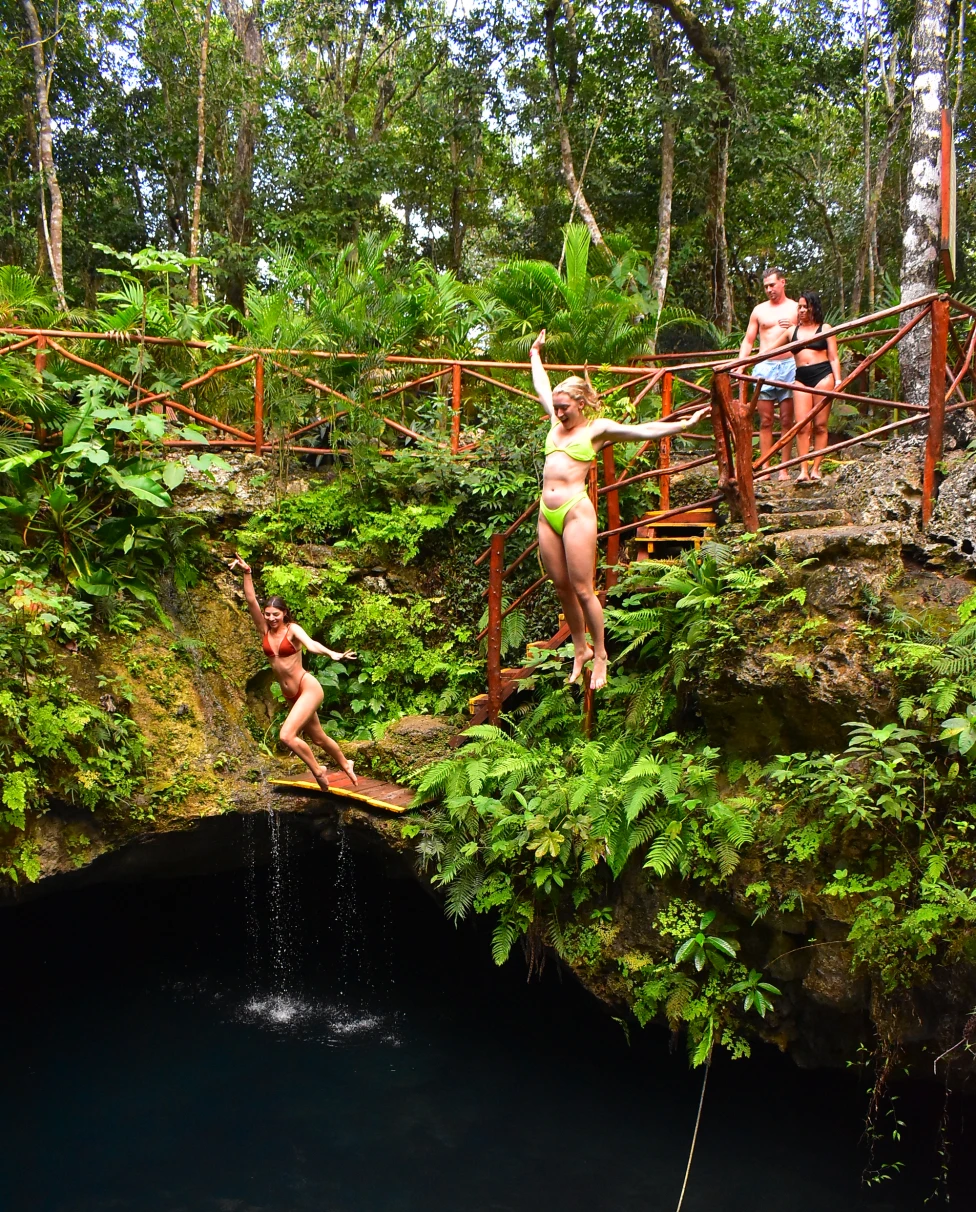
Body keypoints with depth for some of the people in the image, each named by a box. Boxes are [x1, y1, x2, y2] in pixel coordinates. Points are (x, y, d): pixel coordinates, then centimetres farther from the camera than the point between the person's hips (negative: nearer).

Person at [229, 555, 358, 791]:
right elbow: (251, 601, -7)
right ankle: (345, 764, 44)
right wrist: (247, 573, -16)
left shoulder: (292, 630, -10)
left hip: (308, 688, -7)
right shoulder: (265, 630, 2)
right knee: (317, 738, 20)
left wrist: (332, 654, -48)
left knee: (286, 735, -21)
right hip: (290, 695, 7)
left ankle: (317, 770, -1)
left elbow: (310, 644, -30)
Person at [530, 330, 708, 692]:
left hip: (576, 510, -6)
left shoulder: (598, 428, 1)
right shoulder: (557, 422, 17)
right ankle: (580, 650, 23)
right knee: (562, 588, 9)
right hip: (546, 514, 6)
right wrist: (536, 354, 46)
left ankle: (600, 655, 9)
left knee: (582, 590, -4)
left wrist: (683, 424, -14)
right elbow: (542, 388, 33)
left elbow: (643, 431, -6)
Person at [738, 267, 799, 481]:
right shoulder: (759, 310, 15)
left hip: (789, 365, -1)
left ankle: (784, 468, 1)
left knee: (787, 420, -1)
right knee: (765, 421, 0)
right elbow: (748, 341, 14)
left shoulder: (796, 309, 11)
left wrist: (793, 328, -10)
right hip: (764, 367, 1)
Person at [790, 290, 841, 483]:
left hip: (823, 376, -2)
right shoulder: (793, 331, 16)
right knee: (802, 426, -8)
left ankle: (816, 469, 2)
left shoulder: (825, 329, 9)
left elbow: (833, 358, 7)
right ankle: (803, 470, -9)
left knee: (820, 425, -1)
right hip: (801, 378, 2)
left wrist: (838, 380, -2)